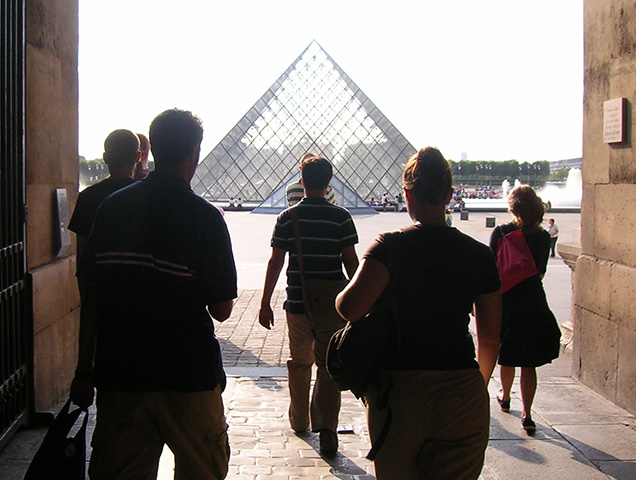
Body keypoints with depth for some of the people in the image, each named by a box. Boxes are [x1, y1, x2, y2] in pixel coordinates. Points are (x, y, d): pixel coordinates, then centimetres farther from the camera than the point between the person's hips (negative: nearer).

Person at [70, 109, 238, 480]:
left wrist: (84, 370, 11)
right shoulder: (204, 216, -10)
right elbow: (221, 309, -8)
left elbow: (90, 296, 3)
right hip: (190, 376, -3)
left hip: (118, 375, 4)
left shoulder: (112, 207, 1)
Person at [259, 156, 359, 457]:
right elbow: (351, 261, -3)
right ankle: (326, 428, -6)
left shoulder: (287, 217, -2)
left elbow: (275, 262, -1)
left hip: (298, 304, 1)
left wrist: (265, 303, 5)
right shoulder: (341, 217, -4)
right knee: (329, 366, 4)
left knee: (299, 363, 17)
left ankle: (299, 420, 31)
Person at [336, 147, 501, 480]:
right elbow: (490, 339, 8)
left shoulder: (392, 246, -9)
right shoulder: (479, 255, 2)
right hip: (462, 395, 2)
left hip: (400, 393, -2)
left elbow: (351, 307, -23)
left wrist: (339, 297, 1)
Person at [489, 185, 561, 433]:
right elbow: (541, 272, 8)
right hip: (534, 305, 1)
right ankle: (527, 415, 2)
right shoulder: (543, 237, -3)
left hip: (506, 303, -1)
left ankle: (505, 397, 38)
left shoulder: (500, 232, -9)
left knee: (506, 357, 19)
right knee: (529, 364, 5)